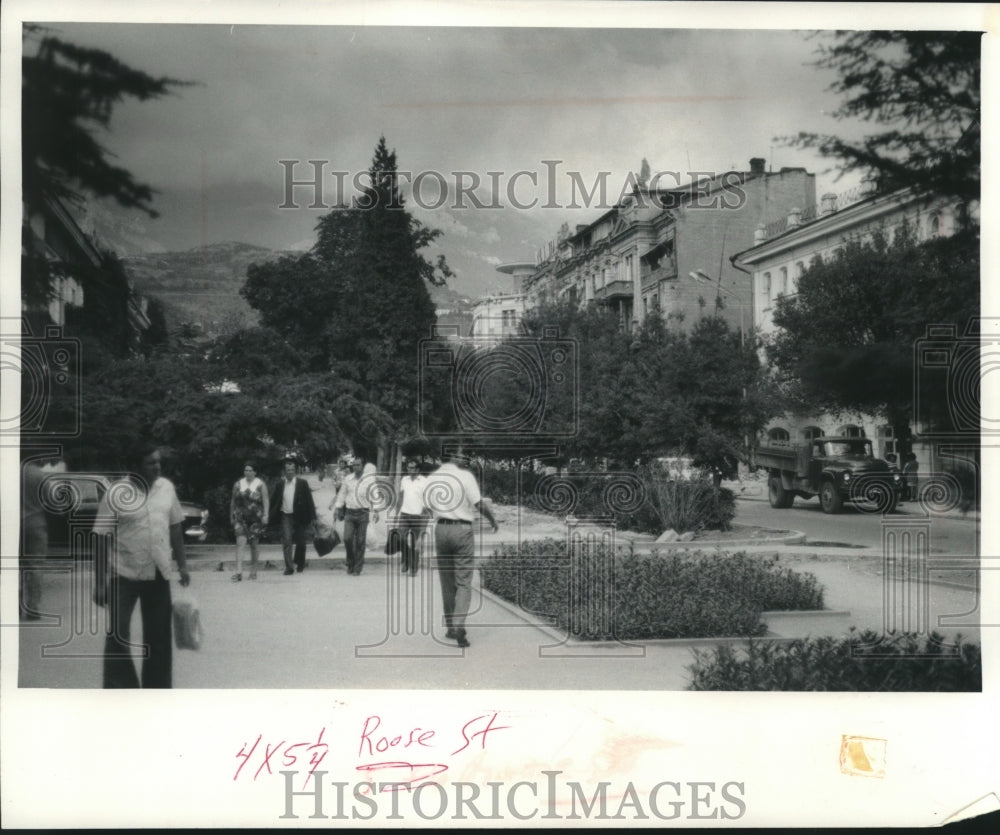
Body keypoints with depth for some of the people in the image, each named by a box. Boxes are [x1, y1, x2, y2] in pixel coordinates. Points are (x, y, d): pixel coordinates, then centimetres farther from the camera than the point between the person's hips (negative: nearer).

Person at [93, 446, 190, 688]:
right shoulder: (116, 494, -11)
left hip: (159, 574, 4)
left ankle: (156, 687, 24)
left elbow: (175, 528, 12)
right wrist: (100, 583, -11)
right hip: (124, 575, -4)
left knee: (159, 636, 11)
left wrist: (182, 565, 11)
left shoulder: (166, 487, 3)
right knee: (118, 636, -3)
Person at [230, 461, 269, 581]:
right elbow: (233, 502, 14)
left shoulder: (260, 485, 1)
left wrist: (265, 515, -17)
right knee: (241, 542, -14)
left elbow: (265, 501, -5)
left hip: (256, 518, -1)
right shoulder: (238, 485, 7)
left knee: (254, 545, 7)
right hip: (241, 517, 1)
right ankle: (239, 572, -21)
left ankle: (253, 570, 23)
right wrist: (231, 516, 15)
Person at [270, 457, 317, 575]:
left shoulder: (302, 483, -2)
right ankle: (288, 567, -7)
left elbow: (309, 500, -1)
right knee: (286, 542, -9)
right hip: (285, 516, 0)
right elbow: (274, 501, 7)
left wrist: (312, 517, -5)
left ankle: (300, 564, 29)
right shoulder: (280, 484, 3)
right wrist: (270, 515, 1)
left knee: (300, 542, 9)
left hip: (299, 517, 0)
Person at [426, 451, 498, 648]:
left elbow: (430, 508, 8)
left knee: (447, 582, 14)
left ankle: (450, 627, 19)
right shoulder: (465, 476, -10)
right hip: (462, 530, -4)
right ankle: (459, 626, -15)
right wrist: (492, 520, 4)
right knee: (463, 583, -1)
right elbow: (479, 504, -12)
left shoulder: (431, 479, 5)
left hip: (441, 529, 5)